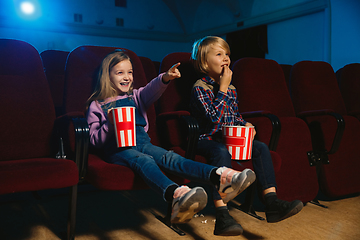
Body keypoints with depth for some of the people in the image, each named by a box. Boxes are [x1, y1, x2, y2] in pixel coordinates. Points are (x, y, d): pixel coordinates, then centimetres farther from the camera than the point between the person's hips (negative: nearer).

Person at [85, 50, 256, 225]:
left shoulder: (135, 97, 23)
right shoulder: (96, 106, 14)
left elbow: (151, 90, -1)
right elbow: (94, 140, 7)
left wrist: (165, 78, -23)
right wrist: (110, 124, -11)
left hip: (142, 142, 3)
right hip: (117, 149, -3)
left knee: (169, 158, -26)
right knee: (143, 160, -35)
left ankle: (219, 178, -52)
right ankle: (176, 195, -66)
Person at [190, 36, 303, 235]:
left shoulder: (231, 88, 17)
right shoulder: (200, 87, -8)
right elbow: (214, 117, -21)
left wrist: (245, 125, 3)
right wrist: (222, 88, -16)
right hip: (207, 139, -7)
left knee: (261, 148, -13)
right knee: (221, 152, -38)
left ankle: (272, 203, -17)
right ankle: (222, 217, -43)